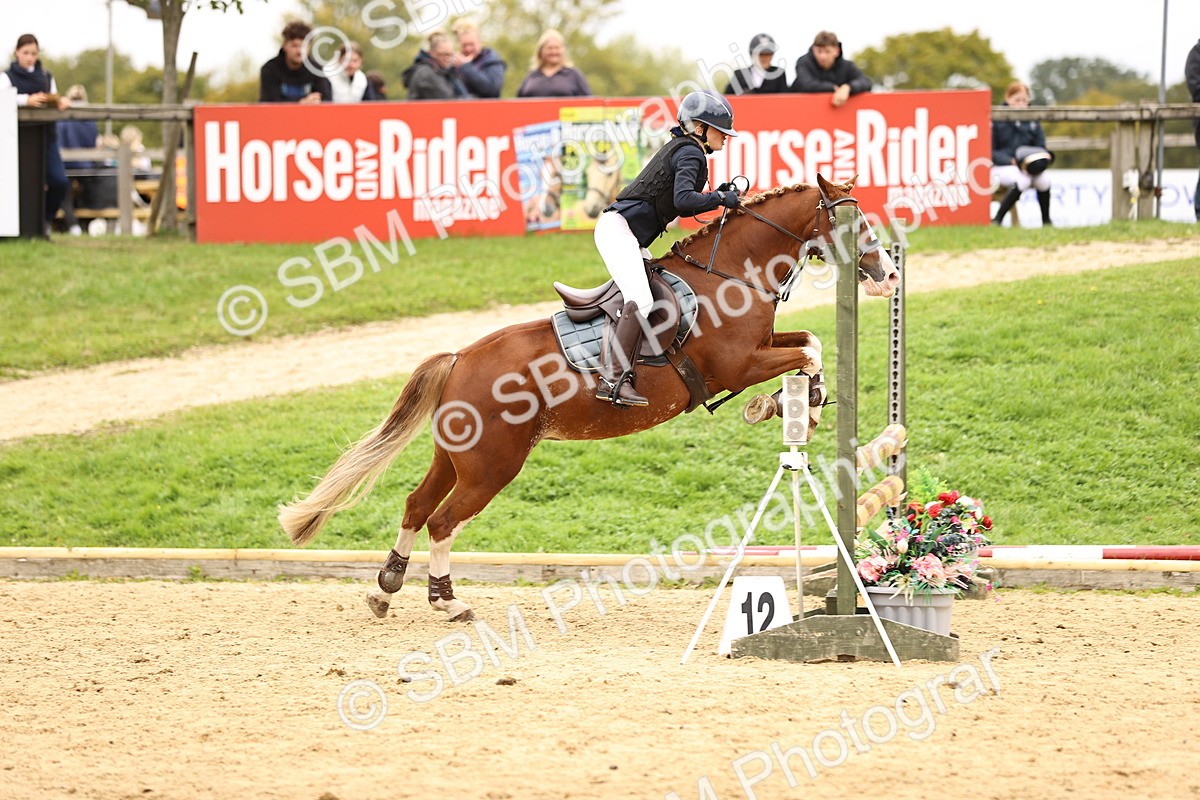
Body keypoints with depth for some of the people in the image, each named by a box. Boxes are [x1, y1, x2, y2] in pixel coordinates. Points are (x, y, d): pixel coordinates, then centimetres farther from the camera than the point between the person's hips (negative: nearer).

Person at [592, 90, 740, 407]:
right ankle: (612, 380, -32)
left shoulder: (682, 148, 21)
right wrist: (720, 199, -15)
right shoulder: (691, 153, -9)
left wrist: (716, 197, 10)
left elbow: (679, 205, 22)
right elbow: (683, 199, -24)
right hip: (619, 228, -11)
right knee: (641, 301, -24)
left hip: (630, 237, 11)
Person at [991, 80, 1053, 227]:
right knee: (1023, 180, -37)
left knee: (1044, 179, -29)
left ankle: (1046, 220, -10)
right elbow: (990, 152, -7)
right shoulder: (997, 120, -4)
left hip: (1027, 168, 4)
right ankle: (997, 220, -26)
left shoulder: (1032, 121, 10)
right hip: (1000, 167, -4)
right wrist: (1012, 161, -21)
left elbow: (1041, 147, 13)